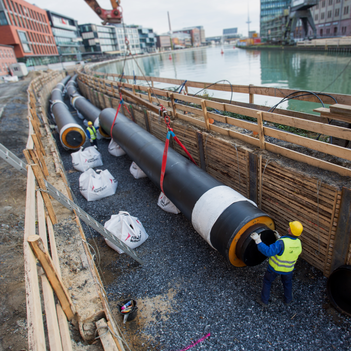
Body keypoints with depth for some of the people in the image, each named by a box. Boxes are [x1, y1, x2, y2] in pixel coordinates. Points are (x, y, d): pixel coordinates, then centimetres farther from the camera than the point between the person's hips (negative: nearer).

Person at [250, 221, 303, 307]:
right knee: (287, 283, 32)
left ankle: (264, 301, 35)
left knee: (267, 281, 21)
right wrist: (279, 238, 8)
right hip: (288, 269, 4)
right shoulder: (298, 243, -16)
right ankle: (288, 300, 53)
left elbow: (268, 251, -40)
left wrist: (258, 240, -39)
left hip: (275, 267, -4)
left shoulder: (282, 243, -38)